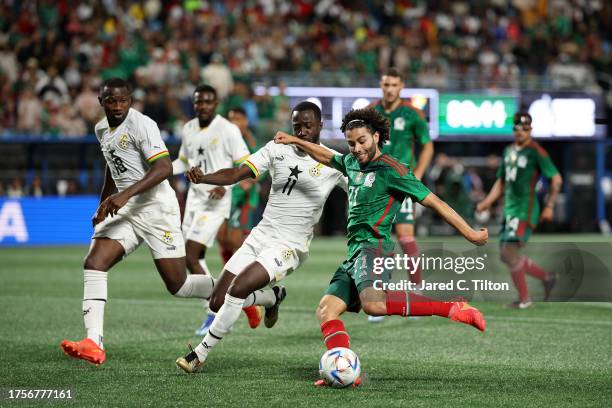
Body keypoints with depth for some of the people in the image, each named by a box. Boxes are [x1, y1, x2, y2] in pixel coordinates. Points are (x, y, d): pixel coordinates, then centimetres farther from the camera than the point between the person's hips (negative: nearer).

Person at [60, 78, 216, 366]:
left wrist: (126, 194, -32)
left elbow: (164, 167, -25)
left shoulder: (141, 125, -14)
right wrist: (102, 206, 34)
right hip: (124, 210, 8)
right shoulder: (102, 130, 13)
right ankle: (93, 344, -21)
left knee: (177, 285, -6)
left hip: (156, 207, -8)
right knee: (94, 263, -13)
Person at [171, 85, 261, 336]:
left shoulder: (227, 130, -10)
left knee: (189, 256, -15)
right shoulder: (188, 129, 9)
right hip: (194, 198, 7)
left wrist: (225, 185, -23)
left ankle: (214, 313, -5)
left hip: (215, 202, -7)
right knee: (194, 258, 6)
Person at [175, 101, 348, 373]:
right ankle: (273, 297, 33)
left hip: (290, 246, -5)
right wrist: (202, 178, -20)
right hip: (259, 237, 5)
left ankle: (201, 354, -11)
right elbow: (236, 174, -3)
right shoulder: (278, 149, 3)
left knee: (238, 289, -25)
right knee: (218, 302, 3)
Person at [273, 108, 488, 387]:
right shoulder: (352, 163, 18)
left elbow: (433, 202, -9)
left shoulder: (392, 170, -7)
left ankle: (452, 308, -32)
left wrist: (469, 233, -11)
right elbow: (326, 157, 41)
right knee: (326, 309, -3)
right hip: (355, 253, 9)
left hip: (373, 246, -9)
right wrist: (295, 141, 39)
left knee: (373, 304, -35)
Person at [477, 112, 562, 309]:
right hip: (509, 209, 8)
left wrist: (550, 205, -13)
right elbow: (501, 182, 21)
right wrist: (487, 202, 9)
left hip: (526, 210, -8)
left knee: (509, 252, -15)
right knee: (506, 255, 9)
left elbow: (556, 179, -8)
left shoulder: (536, 152, -9)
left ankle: (524, 299, -4)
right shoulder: (509, 151, 13)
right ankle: (546, 277, 23)